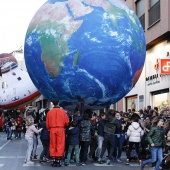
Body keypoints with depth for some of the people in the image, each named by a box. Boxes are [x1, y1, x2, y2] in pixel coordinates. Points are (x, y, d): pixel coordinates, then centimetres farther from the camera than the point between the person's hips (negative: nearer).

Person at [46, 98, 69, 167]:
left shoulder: (49, 112, 0)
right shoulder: (63, 111, -4)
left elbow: (47, 123, 3)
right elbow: (67, 121, -1)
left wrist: (49, 129, 19)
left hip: (52, 130, 2)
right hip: (60, 129, -2)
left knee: (53, 145, 9)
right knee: (60, 145, 2)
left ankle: (53, 159, 10)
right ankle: (58, 159, 0)